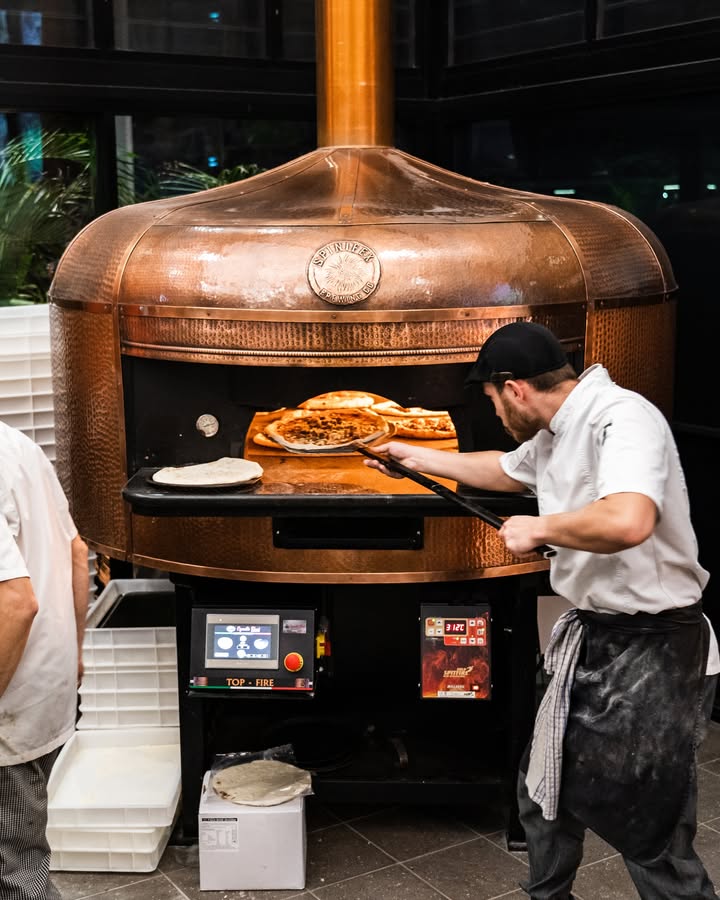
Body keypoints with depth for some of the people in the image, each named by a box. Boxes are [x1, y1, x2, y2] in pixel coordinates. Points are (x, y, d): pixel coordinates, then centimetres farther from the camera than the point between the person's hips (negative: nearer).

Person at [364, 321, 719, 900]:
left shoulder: (621, 418, -23)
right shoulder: (554, 435, 8)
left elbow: (628, 522, -41)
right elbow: (504, 469, 30)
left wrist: (539, 528, -24)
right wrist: (416, 457, 35)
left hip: (652, 653, -10)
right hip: (590, 637, 10)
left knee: (654, 841, -1)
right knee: (544, 792, 24)